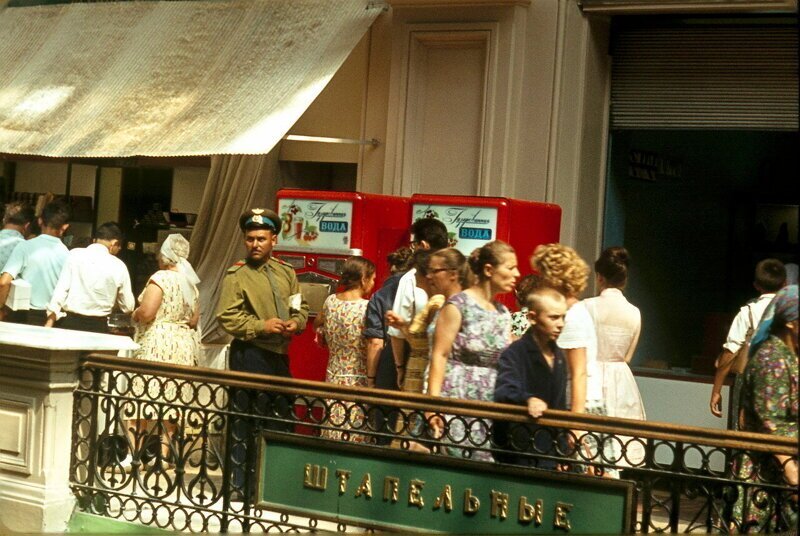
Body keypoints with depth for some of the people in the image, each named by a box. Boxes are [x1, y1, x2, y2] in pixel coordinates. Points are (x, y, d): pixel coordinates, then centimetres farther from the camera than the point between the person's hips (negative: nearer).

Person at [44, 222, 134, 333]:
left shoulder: (75, 254, 0)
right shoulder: (118, 266, 1)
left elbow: (61, 289, -6)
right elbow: (128, 307, 9)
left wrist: (50, 322, -4)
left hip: (70, 322, 0)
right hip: (98, 327, 0)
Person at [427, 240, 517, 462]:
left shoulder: (504, 313, 15)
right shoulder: (458, 305, -5)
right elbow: (440, 355, -9)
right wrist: (434, 405, -15)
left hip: (492, 408, 6)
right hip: (457, 401, -6)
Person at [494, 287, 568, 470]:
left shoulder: (559, 357, 12)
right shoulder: (514, 354, -12)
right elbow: (504, 392, -29)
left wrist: (561, 452, 20)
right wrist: (528, 399, -49)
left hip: (547, 454, 7)